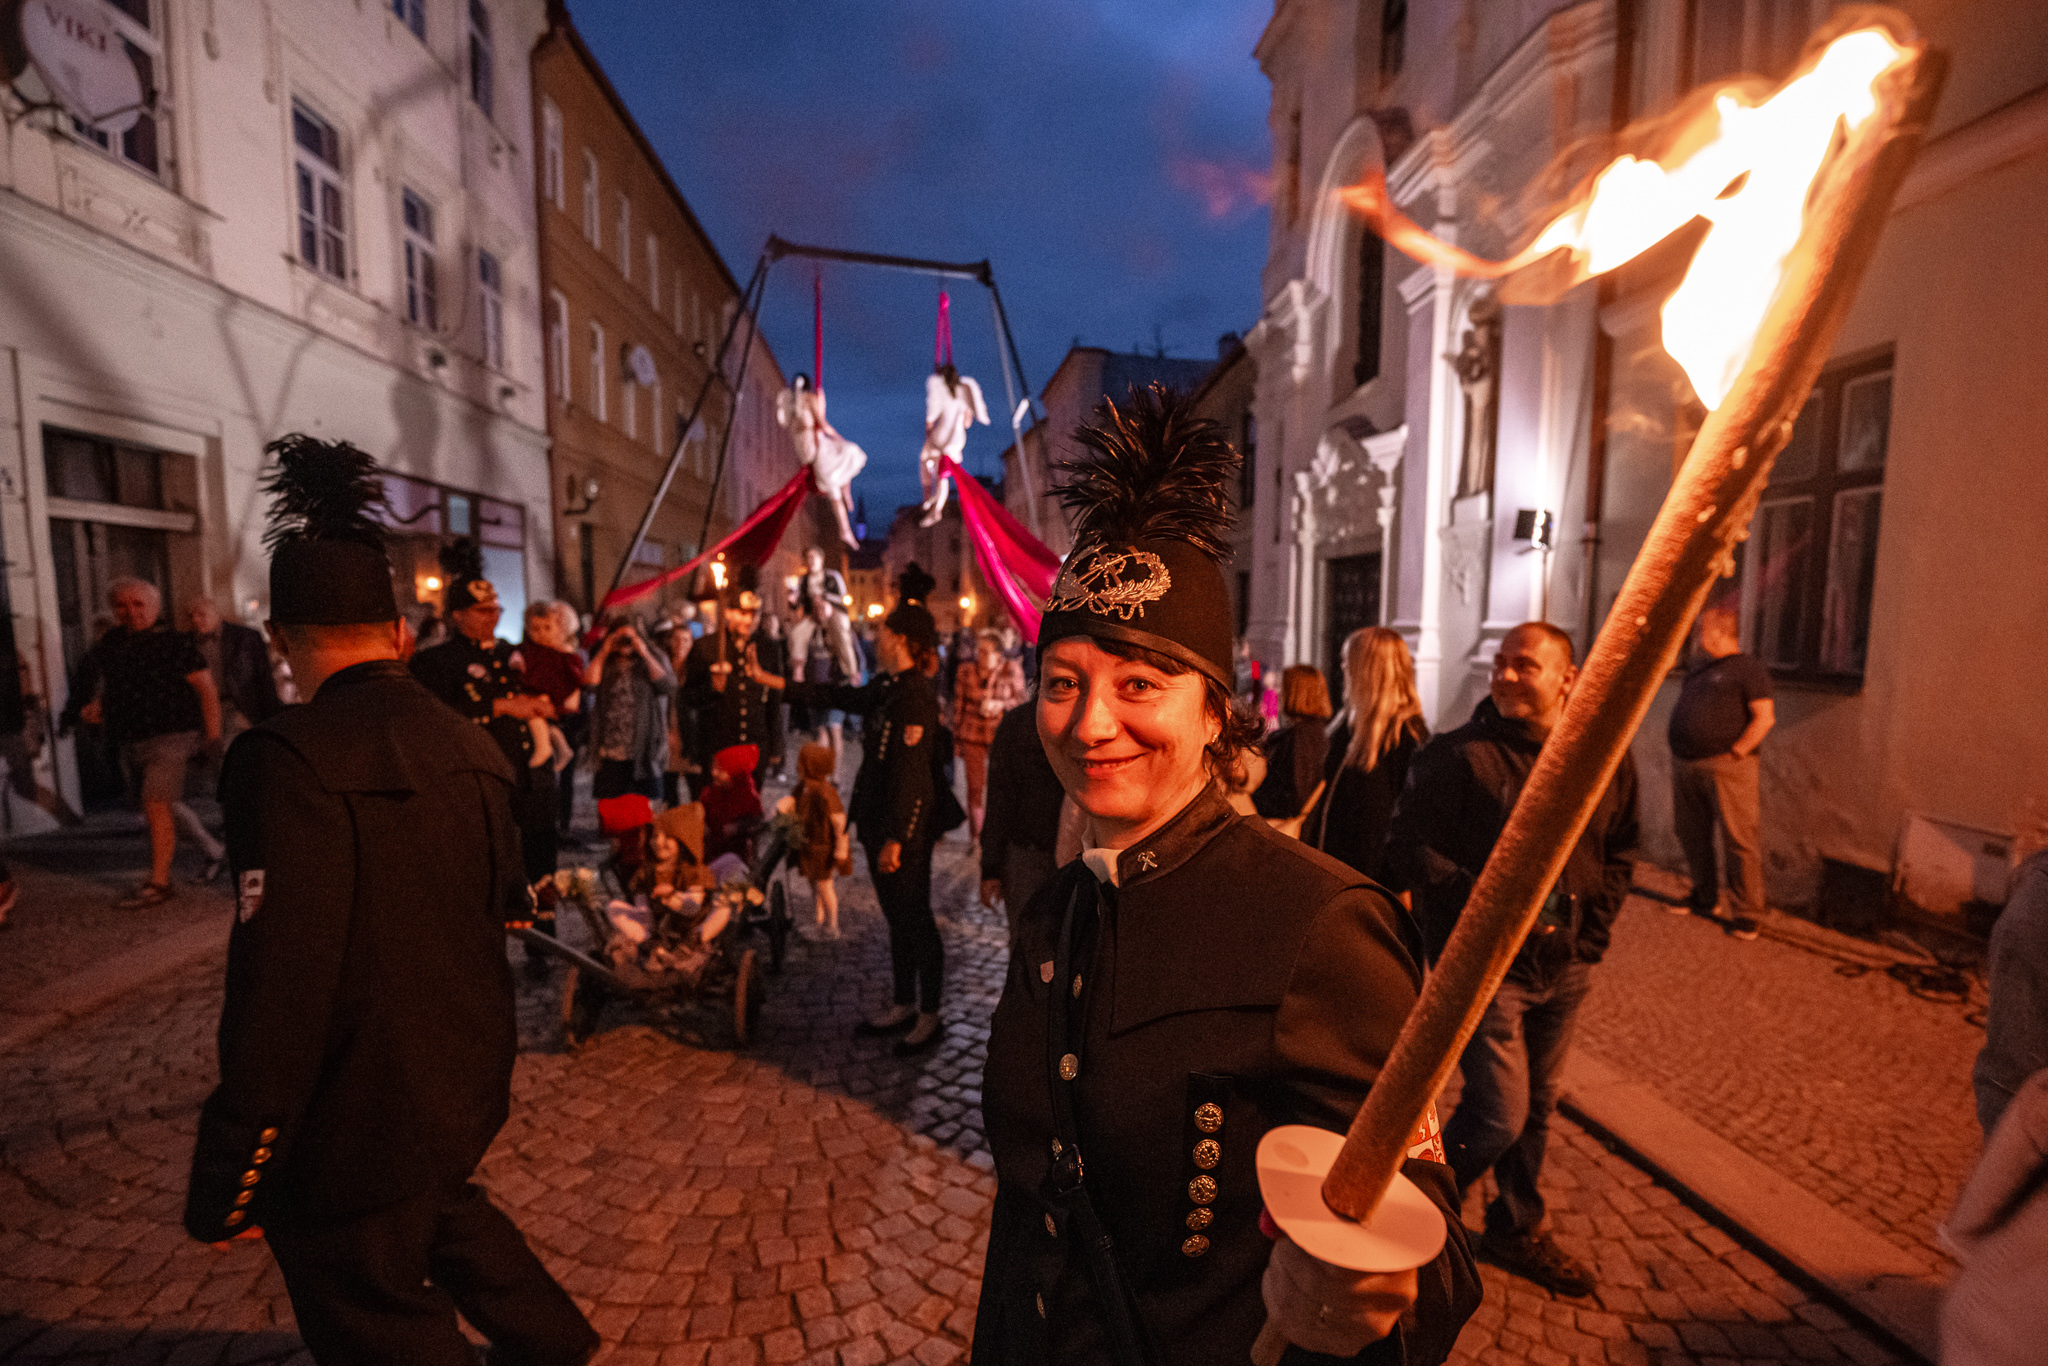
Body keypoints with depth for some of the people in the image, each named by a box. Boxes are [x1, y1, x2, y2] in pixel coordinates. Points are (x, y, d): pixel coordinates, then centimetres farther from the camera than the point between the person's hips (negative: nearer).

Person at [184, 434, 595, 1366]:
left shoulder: (291, 758, -24)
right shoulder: (471, 747, -1)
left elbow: (278, 992, -26)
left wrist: (221, 1191, -15)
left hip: (356, 1130, -7)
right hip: (470, 1085, 7)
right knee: (445, 1210, 33)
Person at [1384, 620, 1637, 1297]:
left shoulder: (1607, 760, 3)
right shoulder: (1456, 757, -15)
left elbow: (1619, 854, 15)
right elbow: (1407, 848, -14)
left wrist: (1592, 930, 5)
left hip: (1566, 968, 6)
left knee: (1537, 1106, 19)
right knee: (1499, 1113, -3)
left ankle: (1518, 1230, 40)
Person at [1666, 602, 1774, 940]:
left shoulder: (1747, 668, -5)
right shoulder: (1700, 668, 18)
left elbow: (1765, 718, -11)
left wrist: (1735, 752, -15)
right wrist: (1679, 751, 14)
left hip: (1725, 766, -8)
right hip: (1685, 765, 8)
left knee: (1739, 839, -4)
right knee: (1691, 835, 14)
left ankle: (1747, 916, 4)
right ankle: (1704, 898, 28)